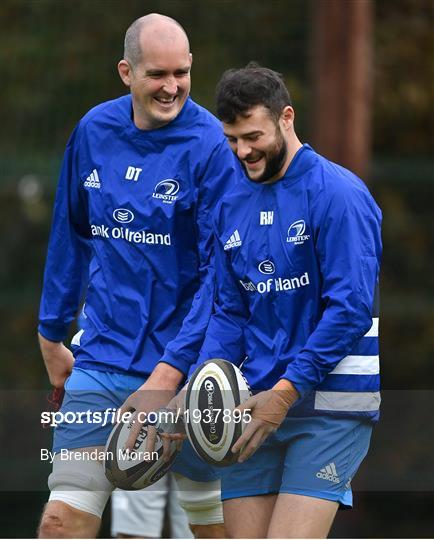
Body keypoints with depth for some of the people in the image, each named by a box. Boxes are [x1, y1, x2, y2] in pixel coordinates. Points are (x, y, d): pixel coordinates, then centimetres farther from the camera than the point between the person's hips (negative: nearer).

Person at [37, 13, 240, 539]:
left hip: (186, 366, -4)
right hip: (101, 358, 4)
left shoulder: (210, 146, -11)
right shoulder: (94, 130, 4)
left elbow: (221, 272, -14)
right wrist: (51, 334, 20)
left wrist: (170, 371, -20)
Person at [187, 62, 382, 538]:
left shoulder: (338, 194, -9)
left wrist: (285, 392, -17)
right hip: (255, 407, 6)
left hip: (328, 407, -6)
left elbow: (351, 308, -15)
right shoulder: (231, 207, 12)